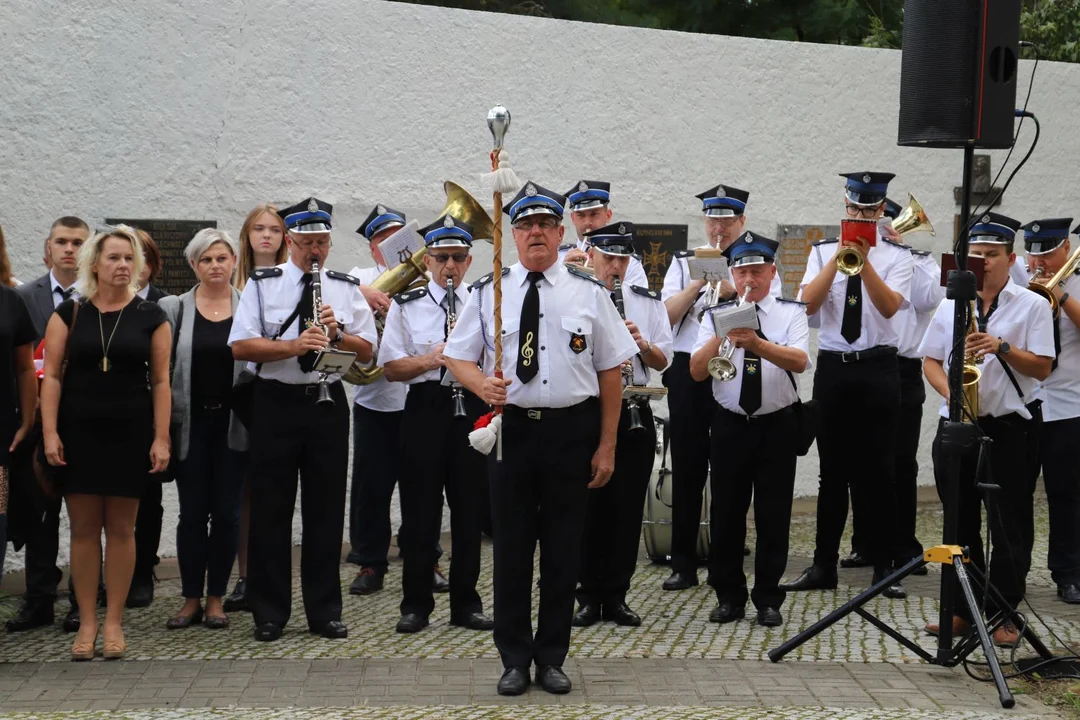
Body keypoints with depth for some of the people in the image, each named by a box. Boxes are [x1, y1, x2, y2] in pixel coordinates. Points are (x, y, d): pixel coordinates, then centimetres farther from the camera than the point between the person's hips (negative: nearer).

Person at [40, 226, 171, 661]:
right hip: (79, 433, 1)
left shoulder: (151, 316, 2)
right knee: (83, 528, 3)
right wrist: (50, 433, -8)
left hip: (131, 434, 0)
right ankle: (87, 622, 10)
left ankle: (114, 621, 12)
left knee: (121, 529, 4)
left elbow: (161, 380, 1)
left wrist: (161, 438, -6)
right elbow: (51, 375, 1)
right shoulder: (69, 313, 3)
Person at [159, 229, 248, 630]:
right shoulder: (173, 309, 3)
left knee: (227, 512, 4)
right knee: (192, 513, 4)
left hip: (233, 424, 0)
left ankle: (216, 598, 14)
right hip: (190, 424, 0)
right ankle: (191, 598, 13)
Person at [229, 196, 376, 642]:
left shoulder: (346, 288, 10)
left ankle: (324, 612, 16)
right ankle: (269, 614, 13)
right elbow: (240, 346, -9)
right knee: (271, 510, 3)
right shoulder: (262, 285, 1)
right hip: (276, 403, -2)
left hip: (328, 403, 2)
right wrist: (294, 345, -22)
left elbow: (367, 351, 6)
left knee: (326, 509, 7)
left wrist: (337, 334, -13)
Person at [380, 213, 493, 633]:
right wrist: (430, 359, -16)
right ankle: (415, 604, 13)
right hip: (425, 408, -1)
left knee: (468, 509, 6)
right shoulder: (406, 306, 6)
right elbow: (391, 368, 0)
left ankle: (466, 602, 17)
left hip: (472, 408, 1)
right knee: (420, 510, 3)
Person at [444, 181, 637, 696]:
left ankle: (552, 657, 21)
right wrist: (482, 384, -17)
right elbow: (457, 357, 6)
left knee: (563, 548, 7)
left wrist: (607, 445, -1)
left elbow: (611, 371, 3)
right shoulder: (488, 293, 4)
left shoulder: (589, 294, 2)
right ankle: (514, 658, 19)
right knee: (511, 546, 6)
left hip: (572, 431, 0)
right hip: (510, 428, 0)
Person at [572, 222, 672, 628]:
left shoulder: (648, 302, 11)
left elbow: (663, 362, 9)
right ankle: (589, 597, 12)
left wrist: (643, 343, -11)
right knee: (589, 507, 2)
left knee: (628, 509, 4)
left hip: (635, 415, 3)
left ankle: (616, 597, 13)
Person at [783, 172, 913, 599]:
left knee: (879, 471, 1)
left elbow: (889, 307, -14)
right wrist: (840, 255, -14)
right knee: (833, 471, 8)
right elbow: (808, 302, -8)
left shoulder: (896, 256, 2)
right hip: (833, 368, 2)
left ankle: (884, 567, 10)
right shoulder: (823, 251, 7)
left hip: (879, 369, -1)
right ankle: (823, 566, 15)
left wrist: (864, 259, -21)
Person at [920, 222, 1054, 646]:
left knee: (1010, 527, 0)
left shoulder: (1033, 306, 1)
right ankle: (963, 610, 17)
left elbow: (1042, 368, -3)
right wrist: (950, 391, -7)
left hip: (1007, 428, -3)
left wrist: (1002, 347, -18)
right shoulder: (951, 305, 11)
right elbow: (930, 361, 11)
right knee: (960, 524, 9)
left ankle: (1005, 615, 8)